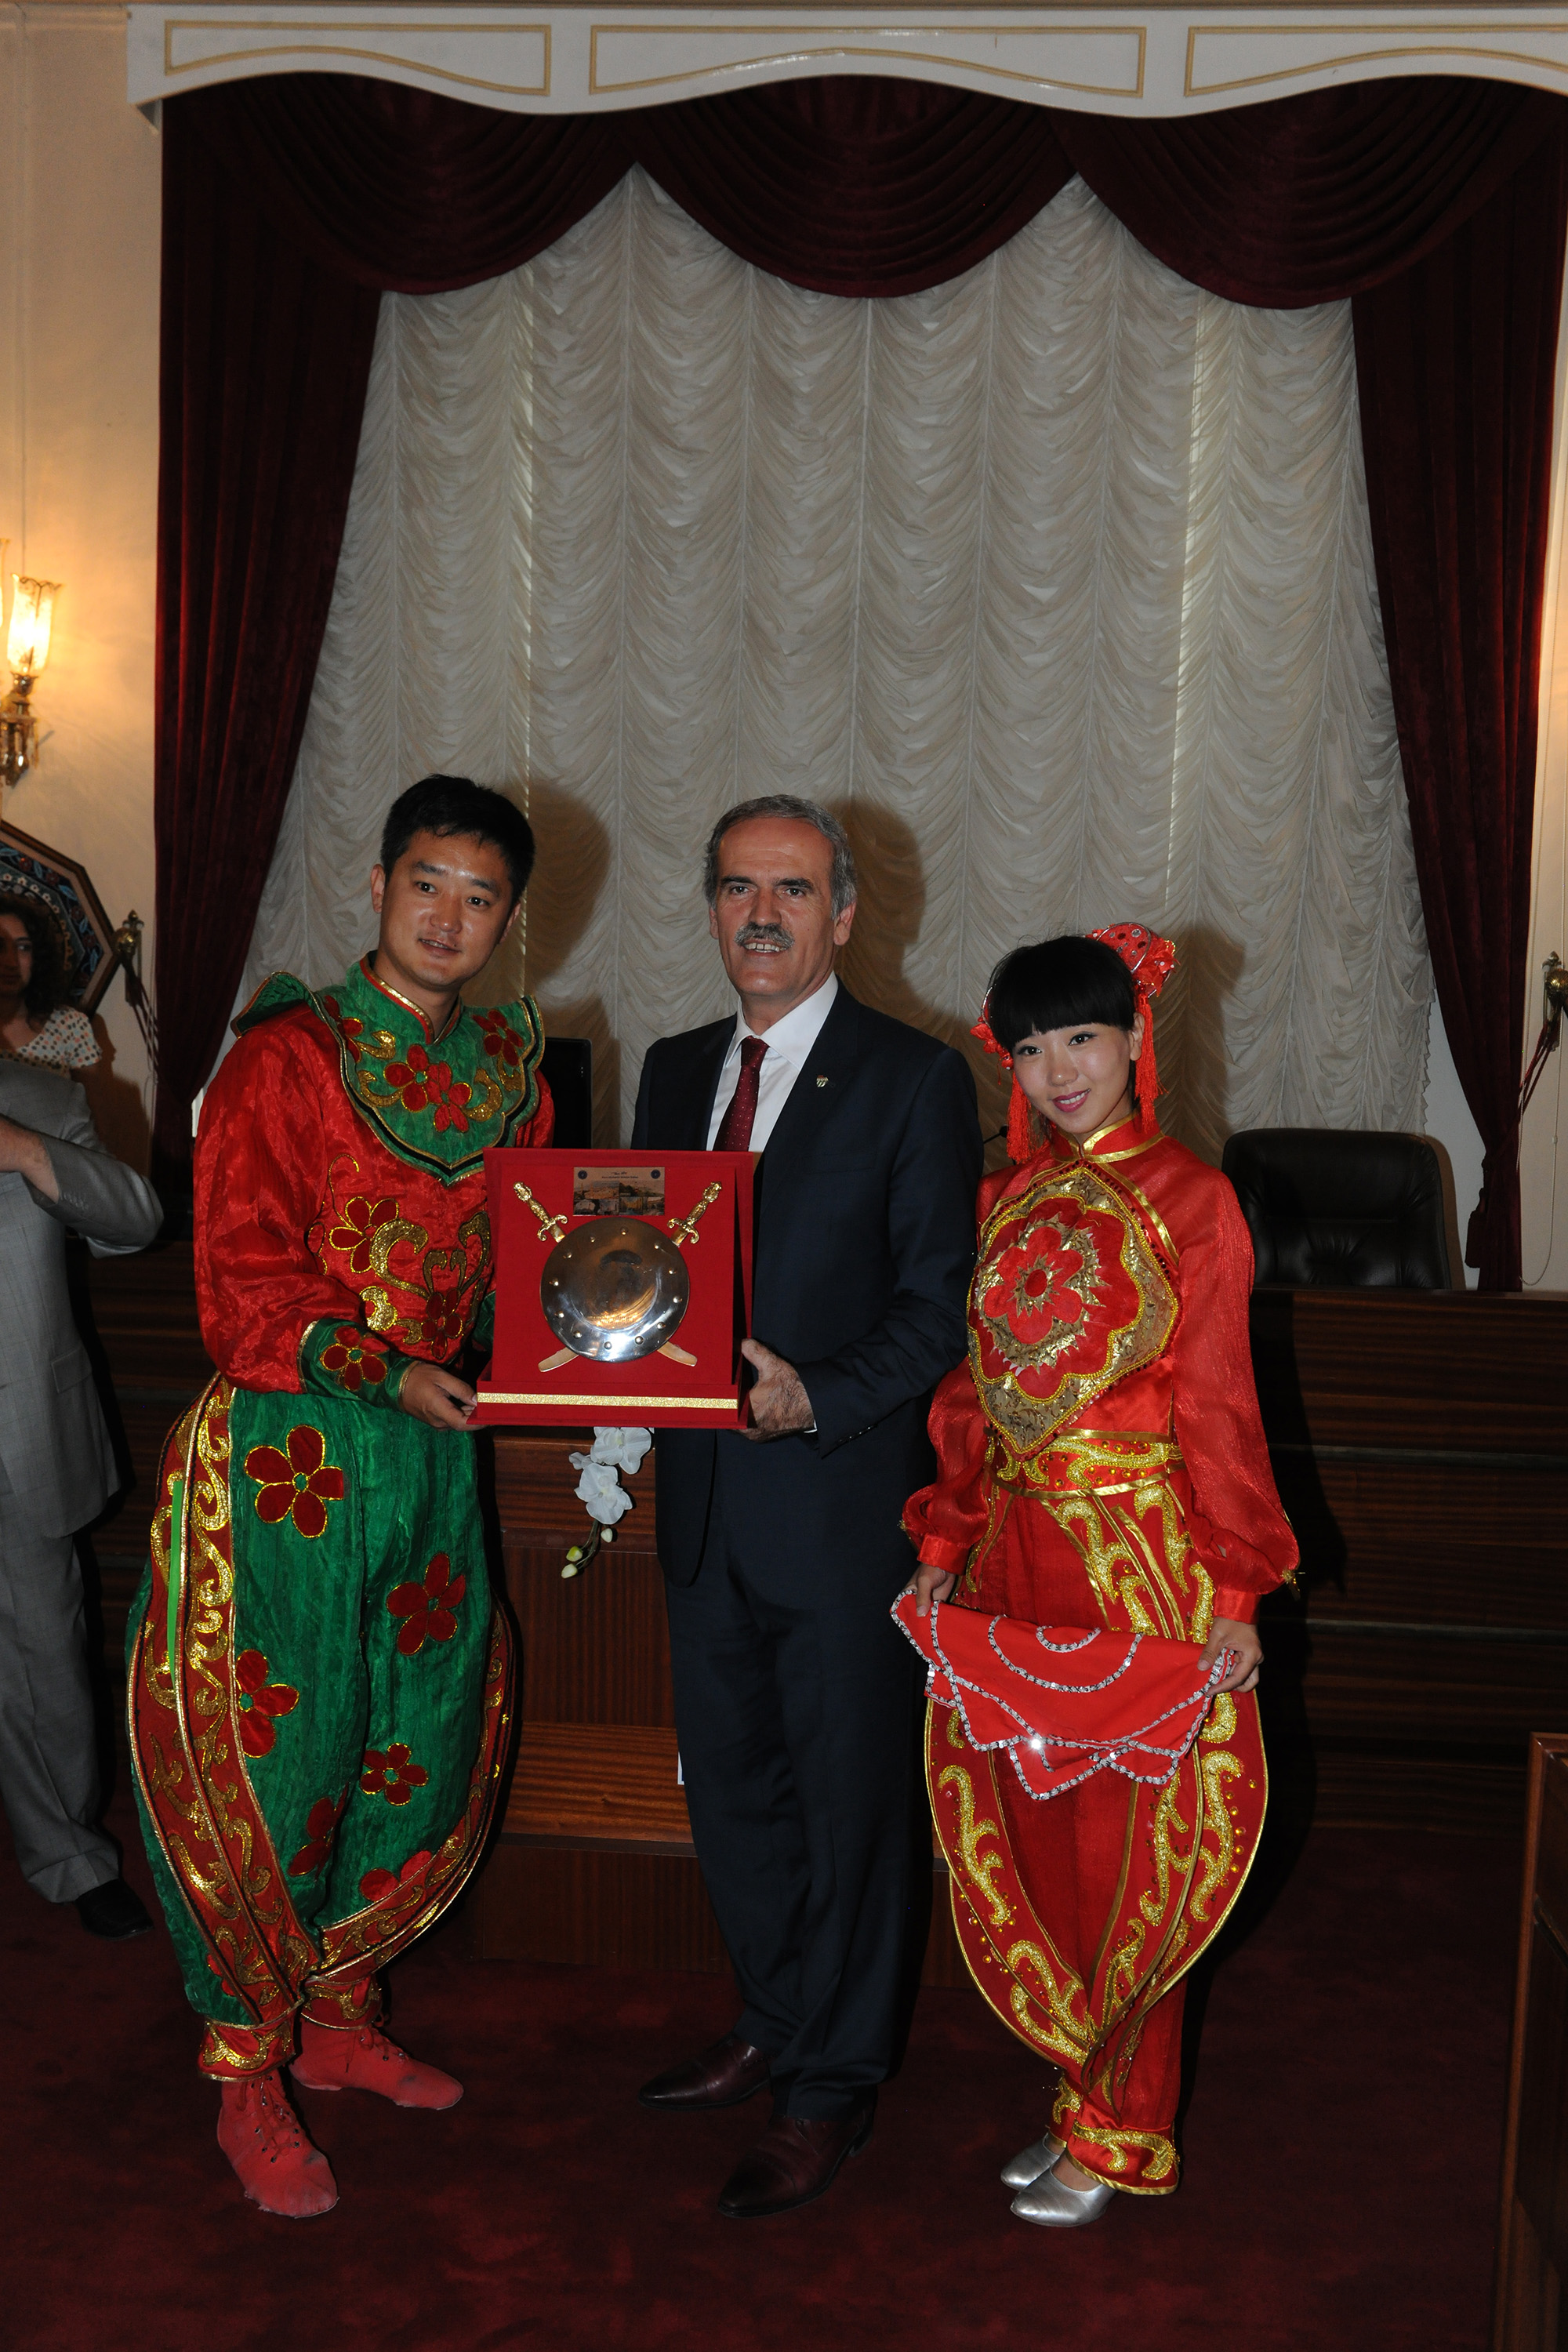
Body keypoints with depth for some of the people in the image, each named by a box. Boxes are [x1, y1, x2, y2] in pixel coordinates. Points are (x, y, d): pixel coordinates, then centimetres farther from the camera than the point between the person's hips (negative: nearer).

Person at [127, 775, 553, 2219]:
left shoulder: (511, 1073, 9)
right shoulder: (285, 1057, -8)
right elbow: (245, 1296, -12)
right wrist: (389, 1371, -26)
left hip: (434, 1454, 6)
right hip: (285, 1459, -5)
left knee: (420, 1751, 14)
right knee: (263, 1761, 3)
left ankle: (337, 2016, 36)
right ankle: (249, 2078, 22)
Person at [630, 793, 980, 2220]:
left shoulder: (916, 1080, -6)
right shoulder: (676, 1072, 11)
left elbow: (939, 1302, -9)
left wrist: (817, 1398, -22)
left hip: (844, 1494, -6)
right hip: (707, 1494, 6)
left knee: (849, 1794, 7)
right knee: (730, 1781, 18)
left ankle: (834, 2087, 24)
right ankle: (776, 2028, 39)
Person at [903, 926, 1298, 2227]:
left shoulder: (1189, 1198, -6)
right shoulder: (1001, 1203, 9)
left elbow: (1220, 1408, -7)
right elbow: (968, 1391, 12)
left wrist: (1234, 1589, -9)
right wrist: (945, 1543, 7)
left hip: (1142, 1556, -5)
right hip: (1019, 1556, 5)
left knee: (1132, 1846, 4)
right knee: (1032, 1834, 11)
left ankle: (1118, 2132, 21)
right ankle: (1088, 2095, 29)